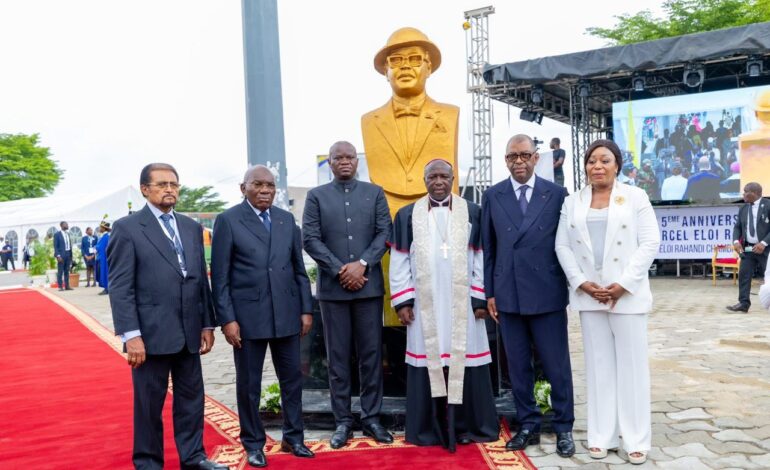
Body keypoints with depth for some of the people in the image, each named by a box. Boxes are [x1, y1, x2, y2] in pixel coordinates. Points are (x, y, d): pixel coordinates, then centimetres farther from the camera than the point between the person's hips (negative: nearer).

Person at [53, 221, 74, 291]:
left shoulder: (68, 234, 13)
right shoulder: (57, 234, -4)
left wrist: (71, 255, 11)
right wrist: (58, 256, -17)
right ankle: (60, 287, -1)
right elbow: (55, 246, -8)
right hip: (61, 255, -6)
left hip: (68, 255, 6)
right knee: (60, 272, -3)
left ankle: (67, 286, 9)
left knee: (67, 271, 7)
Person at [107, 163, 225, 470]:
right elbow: (120, 287, -9)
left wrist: (207, 323, 10)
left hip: (188, 332, 5)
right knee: (149, 402, 7)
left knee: (191, 397, 12)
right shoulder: (127, 228, -4)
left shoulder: (191, 227, 12)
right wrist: (131, 335, -15)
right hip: (151, 333, -5)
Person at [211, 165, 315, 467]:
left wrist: (306, 309, 6)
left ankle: (293, 437, 28)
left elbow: (299, 268, 11)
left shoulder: (287, 219, 9)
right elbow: (220, 276, -5)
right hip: (248, 314, -4)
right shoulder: (228, 220, -3)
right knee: (249, 383, 8)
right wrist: (227, 319, -11)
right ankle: (253, 444, 24)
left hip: (287, 313, 4)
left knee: (292, 378, 12)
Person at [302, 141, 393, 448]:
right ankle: (342, 421, 14)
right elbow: (310, 239, -2)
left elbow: (385, 233, 1)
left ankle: (371, 417, 16)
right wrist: (339, 270, -10)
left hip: (369, 285, 1)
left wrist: (362, 264, -12)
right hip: (333, 287, -1)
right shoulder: (316, 196, 6)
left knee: (371, 353, 5)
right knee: (337, 356, 5)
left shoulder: (374, 193, 9)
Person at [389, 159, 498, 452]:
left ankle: (470, 426, 15)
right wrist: (402, 301, -1)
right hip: (424, 305, 1)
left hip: (463, 304, 0)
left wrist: (480, 298, -2)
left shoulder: (473, 213, 6)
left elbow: (481, 259, 4)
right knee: (427, 362, 3)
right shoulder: (407, 216, 9)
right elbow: (399, 261, 6)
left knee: (465, 361, 2)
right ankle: (429, 430, 14)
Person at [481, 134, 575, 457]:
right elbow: (488, 248, 7)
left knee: (556, 365, 6)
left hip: (548, 293, -2)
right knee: (518, 365, 10)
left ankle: (563, 427, 22)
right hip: (508, 294, 2)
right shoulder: (492, 196, 6)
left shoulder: (557, 194, 1)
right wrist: (490, 292, 4)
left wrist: (573, 287, 2)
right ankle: (528, 425, 25)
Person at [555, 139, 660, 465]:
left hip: (627, 295, -2)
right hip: (588, 295, 2)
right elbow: (562, 246, 6)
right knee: (598, 365, 7)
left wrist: (624, 285, -12)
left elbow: (650, 243, -4)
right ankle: (602, 435, 15)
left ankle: (636, 439, 12)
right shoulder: (572, 202, 9)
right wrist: (581, 282, -8)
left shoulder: (636, 197, 2)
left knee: (631, 365, 3)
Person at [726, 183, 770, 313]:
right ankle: (743, 304, -1)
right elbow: (737, 227, 11)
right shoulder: (743, 209, 11)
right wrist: (736, 241, -7)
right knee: (743, 275, -2)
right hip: (747, 248, 5)